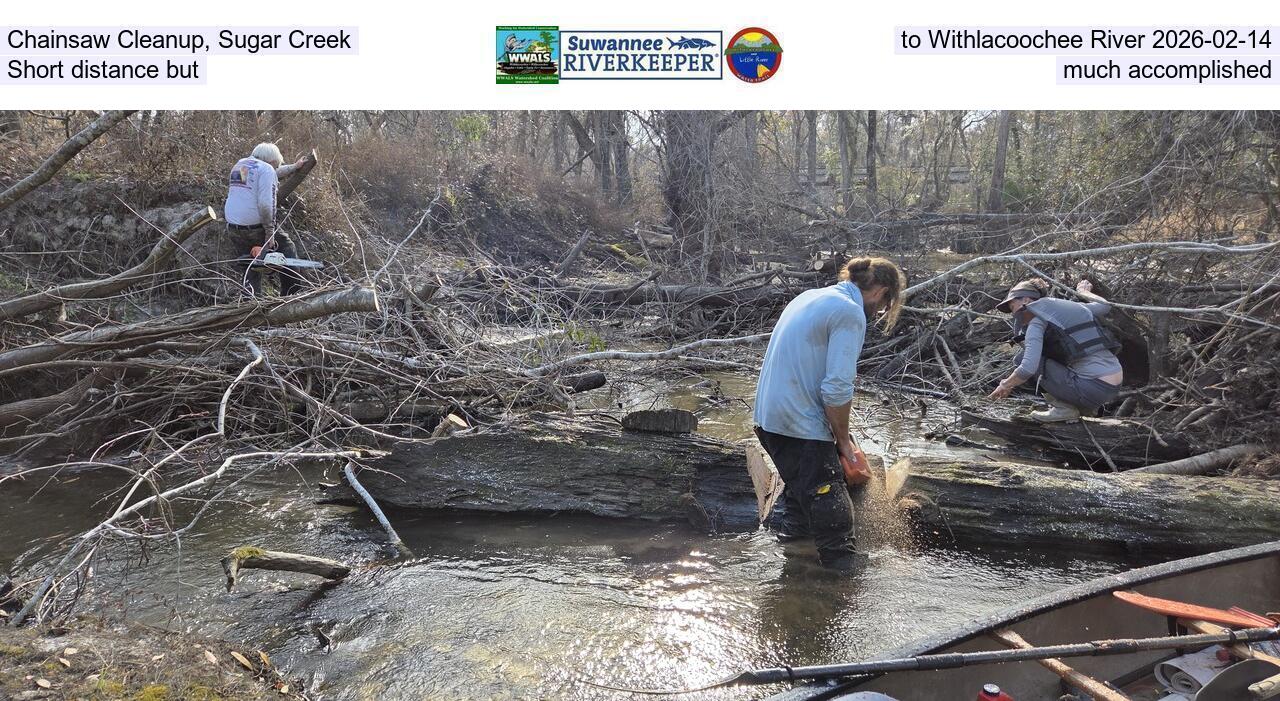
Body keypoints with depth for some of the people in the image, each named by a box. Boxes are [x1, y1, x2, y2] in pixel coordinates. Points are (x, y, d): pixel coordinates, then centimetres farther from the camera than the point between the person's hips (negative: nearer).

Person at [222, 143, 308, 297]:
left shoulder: (239, 165, 16)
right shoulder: (266, 169, -9)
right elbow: (266, 204, -20)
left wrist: (293, 167, 44)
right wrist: (270, 231, -14)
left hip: (233, 228, 7)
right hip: (256, 227, -7)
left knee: (249, 271, 16)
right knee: (288, 249, 15)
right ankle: (292, 294, 15)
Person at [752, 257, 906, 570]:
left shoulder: (810, 297, 15)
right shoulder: (851, 313, -13)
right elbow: (837, 388, -20)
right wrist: (843, 440, -5)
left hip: (767, 416, 9)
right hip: (801, 427, -9)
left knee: (799, 488, 24)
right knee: (833, 513, -3)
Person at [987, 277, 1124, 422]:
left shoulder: (1037, 323, -6)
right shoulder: (1072, 306, 16)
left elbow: (1027, 369, -18)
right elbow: (1104, 306, 34)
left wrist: (1005, 385, 0)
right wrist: (1084, 292, 53)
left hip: (1093, 390, -8)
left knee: (1023, 358, -1)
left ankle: (1063, 407, 1)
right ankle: (1085, 406, 20)